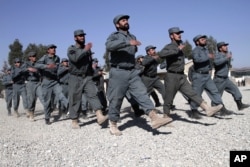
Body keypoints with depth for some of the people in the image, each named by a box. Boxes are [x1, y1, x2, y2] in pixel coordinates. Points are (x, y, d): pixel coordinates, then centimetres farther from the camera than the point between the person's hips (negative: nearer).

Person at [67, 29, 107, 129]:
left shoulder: (87, 49, 12)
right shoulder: (71, 49, 0)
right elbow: (75, 58, -23)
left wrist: (91, 73, 25)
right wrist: (85, 50, -25)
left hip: (87, 77, 3)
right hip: (75, 78, -3)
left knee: (93, 95, -15)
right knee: (75, 100, 1)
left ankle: (100, 116, -27)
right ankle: (74, 121, 13)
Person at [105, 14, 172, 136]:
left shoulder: (132, 36, 17)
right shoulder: (114, 36, -2)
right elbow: (109, 46, -27)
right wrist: (128, 42, -32)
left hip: (132, 72, 5)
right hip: (118, 72, -5)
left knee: (142, 94, -8)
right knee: (116, 100, 2)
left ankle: (154, 119, -16)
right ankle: (113, 125, 16)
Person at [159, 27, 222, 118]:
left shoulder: (180, 45, 15)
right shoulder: (169, 47, -10)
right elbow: (161, 54, -33)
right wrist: (177, 49, -27)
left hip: (182, 77, 7)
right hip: (171, 77, -7)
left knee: (192, 94, -4)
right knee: (168, 100, 3)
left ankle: (208, 109, -12)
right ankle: (166, 117, 16)